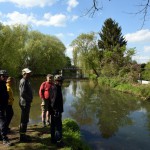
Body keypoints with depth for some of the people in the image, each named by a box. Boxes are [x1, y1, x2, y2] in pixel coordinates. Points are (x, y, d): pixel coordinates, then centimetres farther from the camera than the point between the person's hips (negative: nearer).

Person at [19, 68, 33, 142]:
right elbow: (22, 94, -25)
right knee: (24, 120, -2)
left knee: (24, 120, 18)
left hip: (26, 103, 10)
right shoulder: (23, 81, -17)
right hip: (25, 103, -10)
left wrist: (29, 99, 10)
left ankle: (23, 134, 29)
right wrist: (29, 99, -14)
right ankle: (22, 136, 9)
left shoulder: (26, 81, 15)